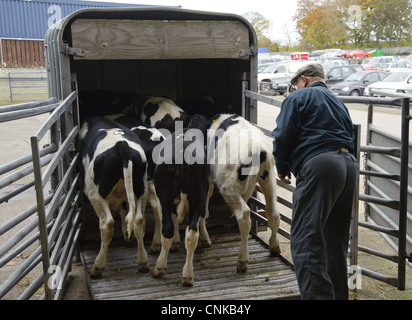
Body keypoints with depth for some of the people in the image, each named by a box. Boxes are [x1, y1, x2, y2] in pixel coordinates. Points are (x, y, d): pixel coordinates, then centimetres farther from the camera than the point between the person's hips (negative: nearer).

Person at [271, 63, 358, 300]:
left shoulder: (299, 97, 7)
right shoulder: (339, 103, 29)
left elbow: (283, 135, -4)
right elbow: (351, 140, 24)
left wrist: (282, 168, 9)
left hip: (318, 165, -8)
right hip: (349, 165, 8)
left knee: (305, 240, -9)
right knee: (336, 241, 16)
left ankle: (317, 295, -18)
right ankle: (338, 294, 26)